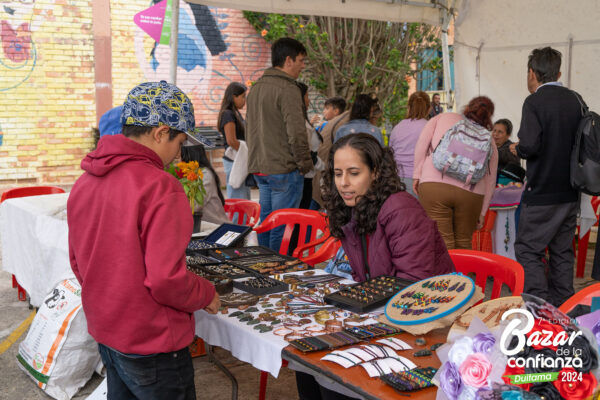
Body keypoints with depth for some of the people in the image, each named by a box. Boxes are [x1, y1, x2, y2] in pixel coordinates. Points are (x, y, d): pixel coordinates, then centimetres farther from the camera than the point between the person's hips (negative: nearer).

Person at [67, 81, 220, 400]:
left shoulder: (85, 182, 2)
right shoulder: (159, 187, -23)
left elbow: (78, 264, 10)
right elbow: (166, 280, -26)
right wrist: (207, 295, -8)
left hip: (104, 332, 8)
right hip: (151, 343, -7)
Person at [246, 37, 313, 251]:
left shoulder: (255, 87, 15)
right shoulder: (287, 89, -15)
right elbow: (296, 131, -19)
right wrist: (305, 163, -9)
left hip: (260, 168, 9)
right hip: (284, 169, -9)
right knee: (282, 225, -2)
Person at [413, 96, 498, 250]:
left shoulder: (443, 117, 21)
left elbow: (422, 143, 8)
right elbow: (490, 180, 19)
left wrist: (417, 175, 11)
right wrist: (481, 213, 22)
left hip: (433, 184, -2)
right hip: (470, 193, 2)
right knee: (463, 242, 14)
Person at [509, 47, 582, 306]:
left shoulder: (534, 102, -13)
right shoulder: (575, 101, 8)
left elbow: (530, 145, -23)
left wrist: (517, 149, -3)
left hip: (542, 193, -7)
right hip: (570, 192, 7)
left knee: (528, 249, 1)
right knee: (562, 251, 14)